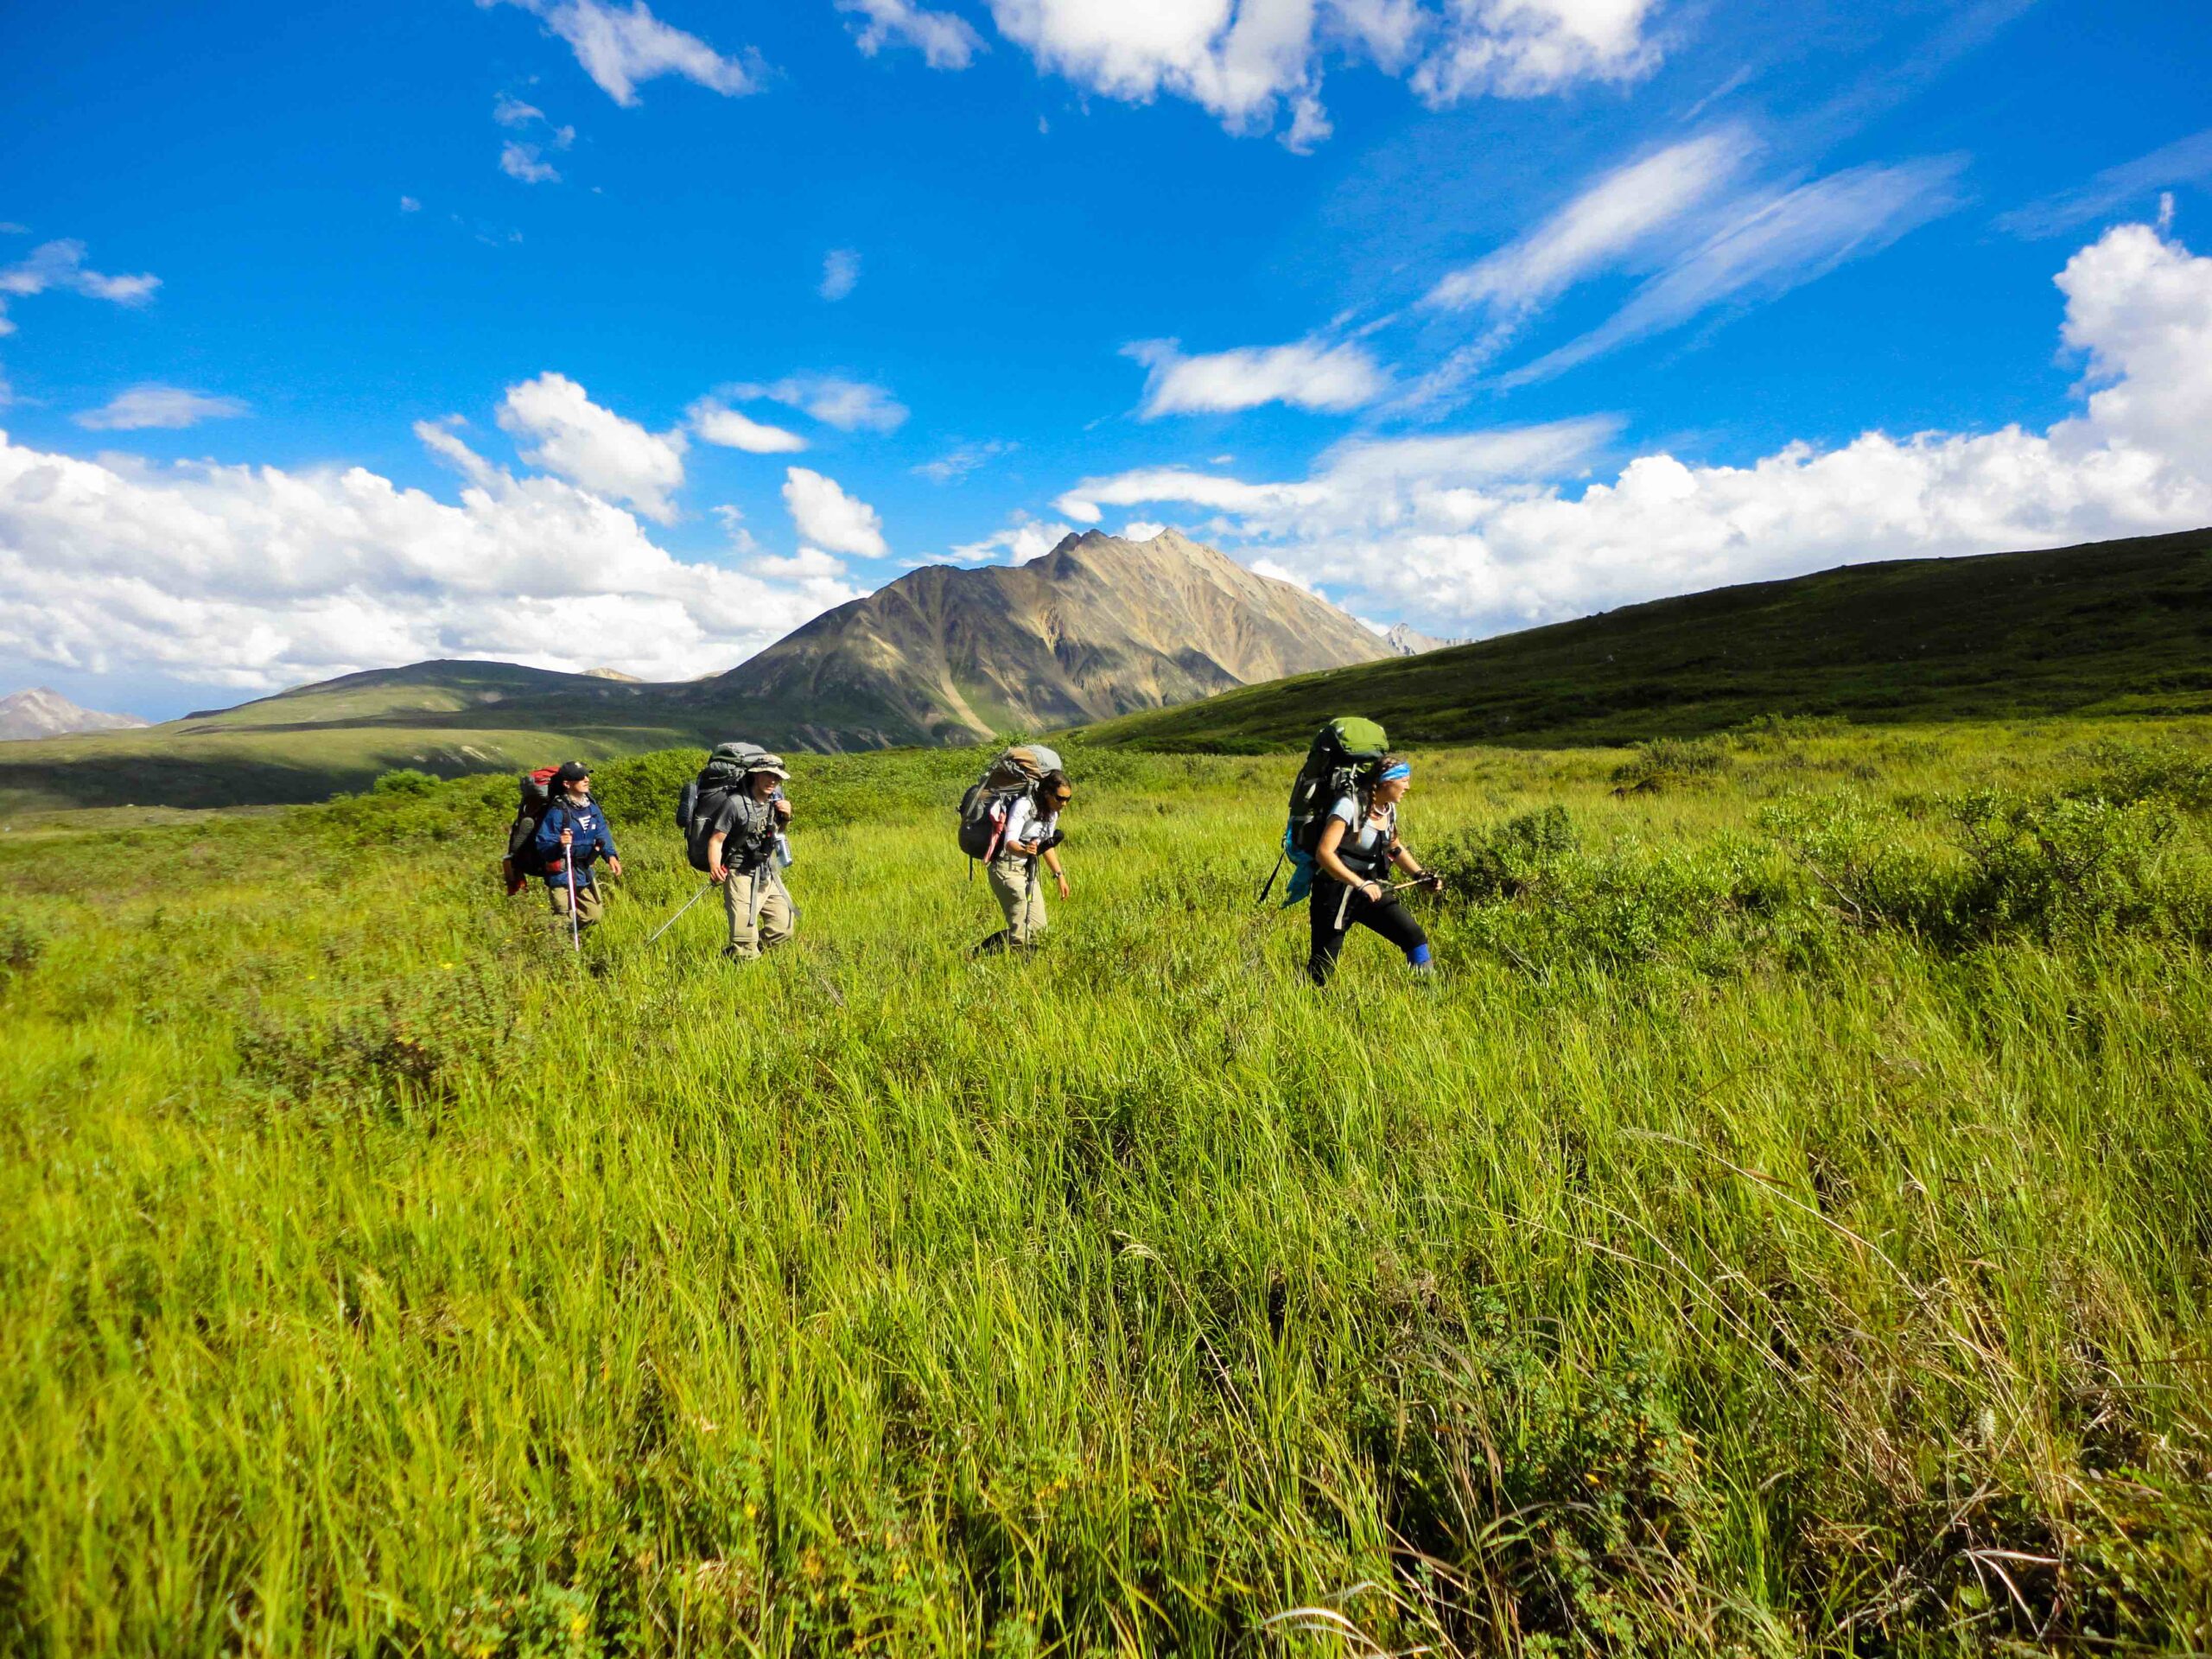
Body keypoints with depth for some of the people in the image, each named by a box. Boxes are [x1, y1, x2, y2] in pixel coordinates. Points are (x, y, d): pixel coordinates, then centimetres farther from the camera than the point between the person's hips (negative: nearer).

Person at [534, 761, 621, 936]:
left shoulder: (590, 805, 1)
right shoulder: (558, 811, -20)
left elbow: (602, 833, 9)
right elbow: (543, 844, -19)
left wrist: (610, 855, -5)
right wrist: (559, 845, -40)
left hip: (585, 872, 7)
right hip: (562, 874, -7)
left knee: (593, 917, 17)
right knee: (562, 921, 0)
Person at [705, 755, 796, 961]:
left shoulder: (776, 798, 3)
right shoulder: (734, 803, -17)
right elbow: (716, 839, -18)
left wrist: (786, 816, -2)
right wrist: (714, 867, -35)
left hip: (768, 874, 7)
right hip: (742, 876, -7)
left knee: (784, 928, 13)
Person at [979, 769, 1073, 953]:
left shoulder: (1052, 812, 4)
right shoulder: (1024, 805, -21)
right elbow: (1009, 843, -32)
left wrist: (1059, 875, 15)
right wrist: (1023, 851, -54)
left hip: (1028, 870, 9)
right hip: (1006, 869, -9)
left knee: (1038, 927, 7)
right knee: (1021, 934, -16)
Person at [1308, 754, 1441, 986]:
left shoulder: (1389, 809, 2)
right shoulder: (1350, 805, -21)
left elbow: (1395, 848, 20)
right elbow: (1323, 853, -28)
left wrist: (1421, 876, 5)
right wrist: (1360, 884, -33)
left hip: (1371, 889, 7)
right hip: (1336, 892, -7)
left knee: (1415, 937, -1)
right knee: (1322, 971, -3)